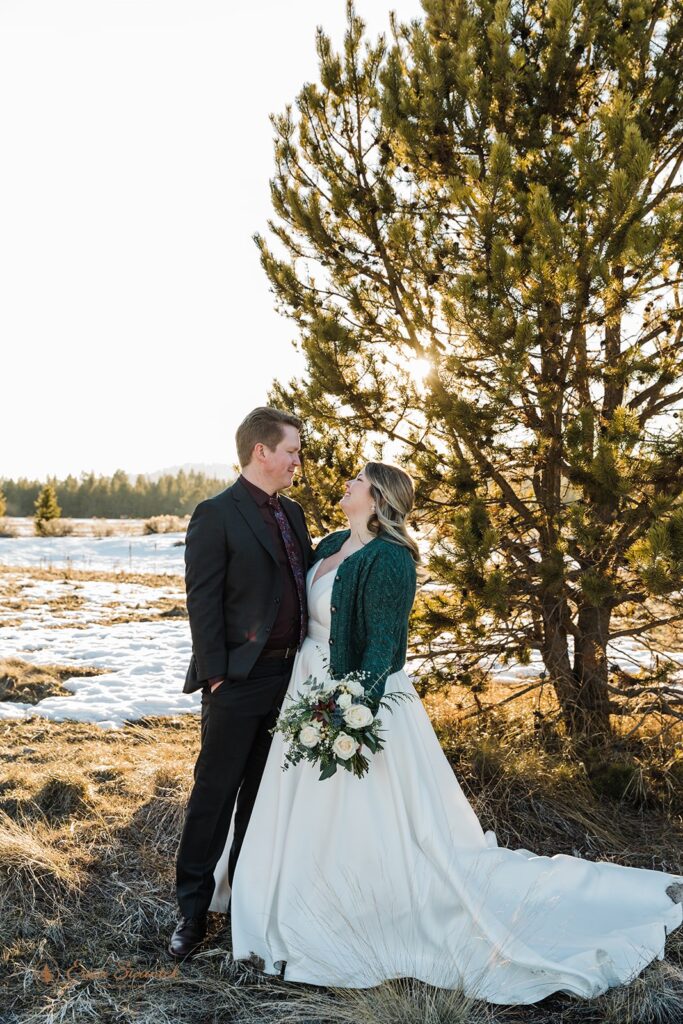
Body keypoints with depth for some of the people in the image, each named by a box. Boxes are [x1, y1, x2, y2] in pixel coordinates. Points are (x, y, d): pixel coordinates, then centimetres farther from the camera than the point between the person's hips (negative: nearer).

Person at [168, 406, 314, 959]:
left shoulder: (292, 513, 12)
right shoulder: (216, 514, -10)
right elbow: (202, 600, -13)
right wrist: (215, 675, -16)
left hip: (289, 674, 7)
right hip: (239, 679, -7)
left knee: (264, 789, 17)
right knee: (215, 793, 4)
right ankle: (193, 908, 19)